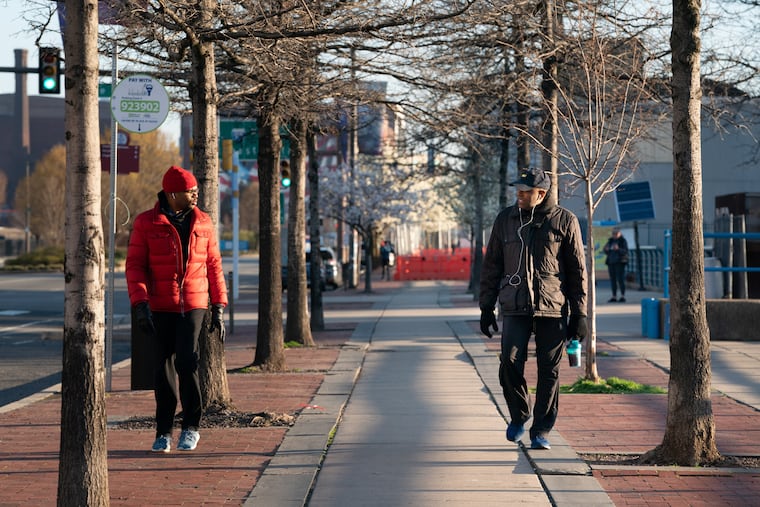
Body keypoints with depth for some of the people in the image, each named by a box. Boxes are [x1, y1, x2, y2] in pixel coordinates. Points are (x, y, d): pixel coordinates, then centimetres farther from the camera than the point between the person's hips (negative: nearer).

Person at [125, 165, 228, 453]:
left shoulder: (203, 223, 7)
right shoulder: (146, 223, 0)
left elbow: (214, 265, 11)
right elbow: (134, 265, -2)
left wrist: (219, 307, 7)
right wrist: (140, 304, -13)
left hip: (194, 304, 0)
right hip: (160, 307, 0)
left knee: (187, 360, -13)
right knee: (163, 367, 4)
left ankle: (191, 427, 2)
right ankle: (164, 432, 15)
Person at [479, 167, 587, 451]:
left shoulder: (565, 221, 2)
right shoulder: (506, 220, 9)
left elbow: (577, 270, 5)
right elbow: (492, 265, 15)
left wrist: (579, 314, 2)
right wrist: (486, 307, 10)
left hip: (553, 310, -1)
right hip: (515, 308, 1)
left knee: (549, 372, 1)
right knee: (510, 363, -12)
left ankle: (541, 432, 12)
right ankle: (518, 415, 14)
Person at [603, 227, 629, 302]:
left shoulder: (623, 241, -3)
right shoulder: (610, 241, 14)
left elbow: (625, 251, -12)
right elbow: (607, 252, 17)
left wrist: (618, 249, -28)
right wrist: (606, 249, -6)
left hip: (620, 262, -6)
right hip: (611, 262, 6)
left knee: (620, 279, -10)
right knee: (613, 280, 4)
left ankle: (623, 296, -8)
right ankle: (614, 297, 7)